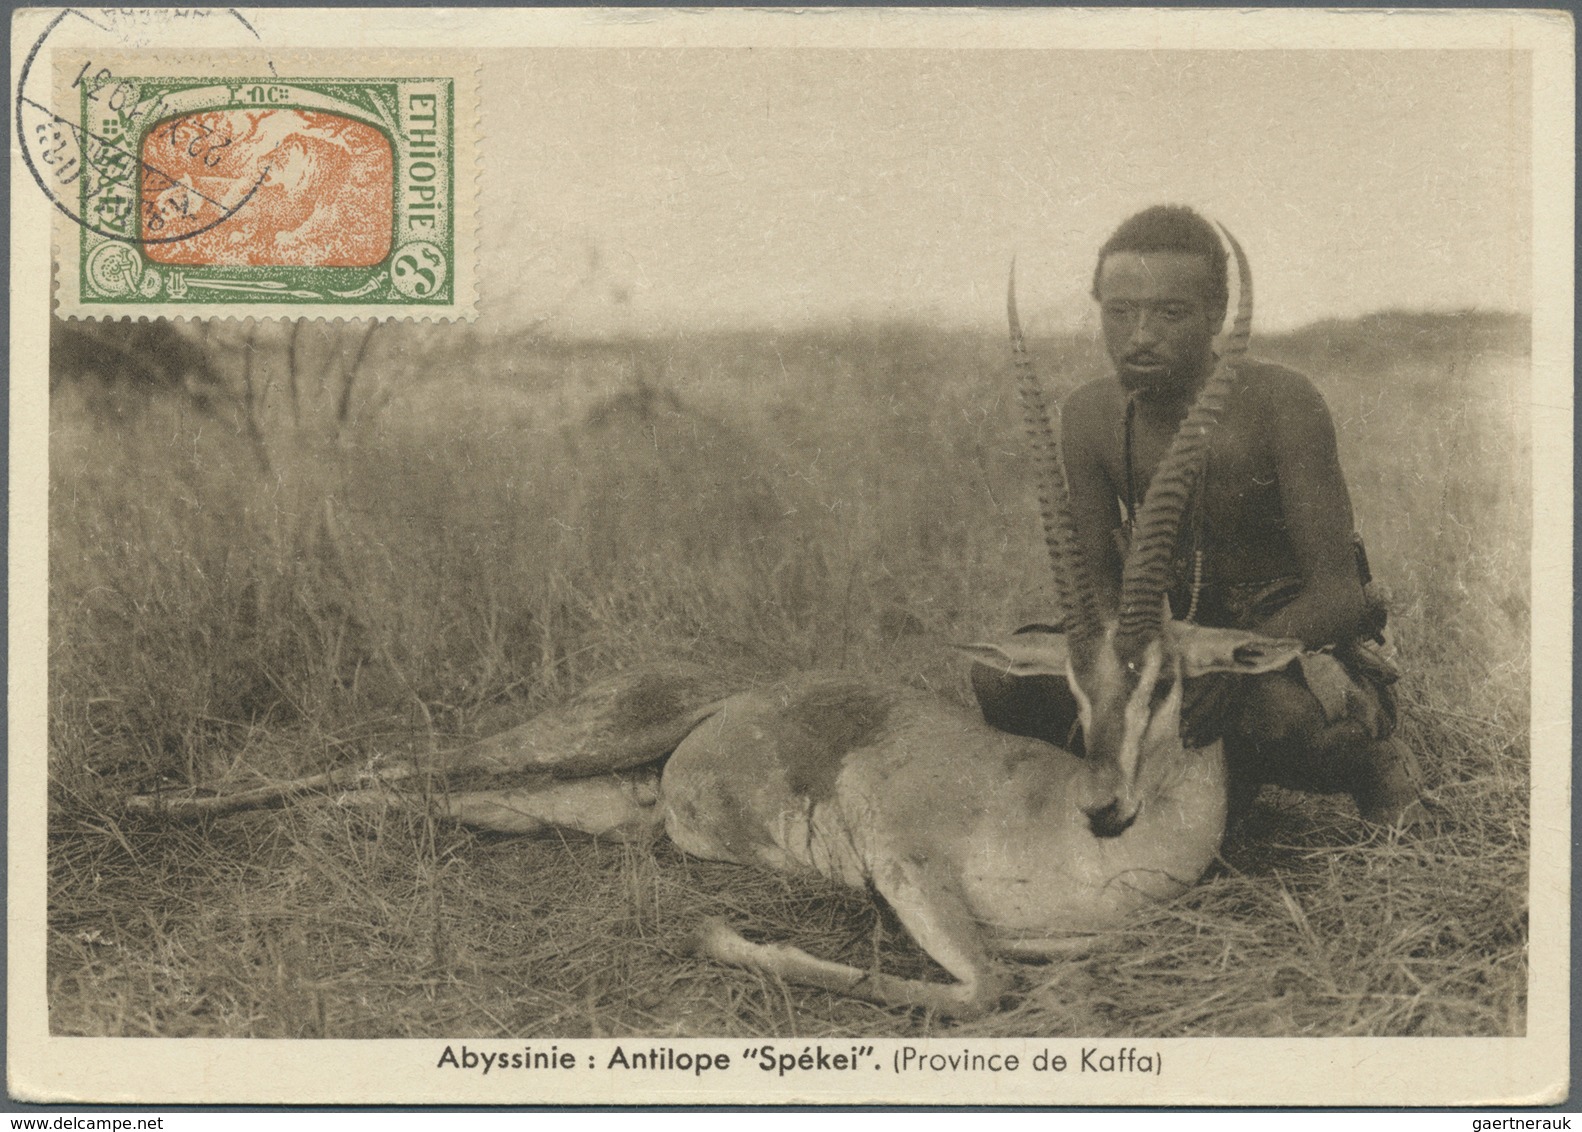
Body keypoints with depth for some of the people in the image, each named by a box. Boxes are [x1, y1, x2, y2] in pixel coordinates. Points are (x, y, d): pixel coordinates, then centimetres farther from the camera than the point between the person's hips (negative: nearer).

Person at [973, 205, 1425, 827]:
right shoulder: (1091, 416, -9)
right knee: (998, 680, -15)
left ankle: (1378, 758, -2)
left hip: (1301, 640, -5)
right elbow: (1095, 579, -3)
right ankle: (1222, 774, -1)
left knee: (1276, 711, -41)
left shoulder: (1278, 402, -23)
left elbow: (1338, 592, -24)